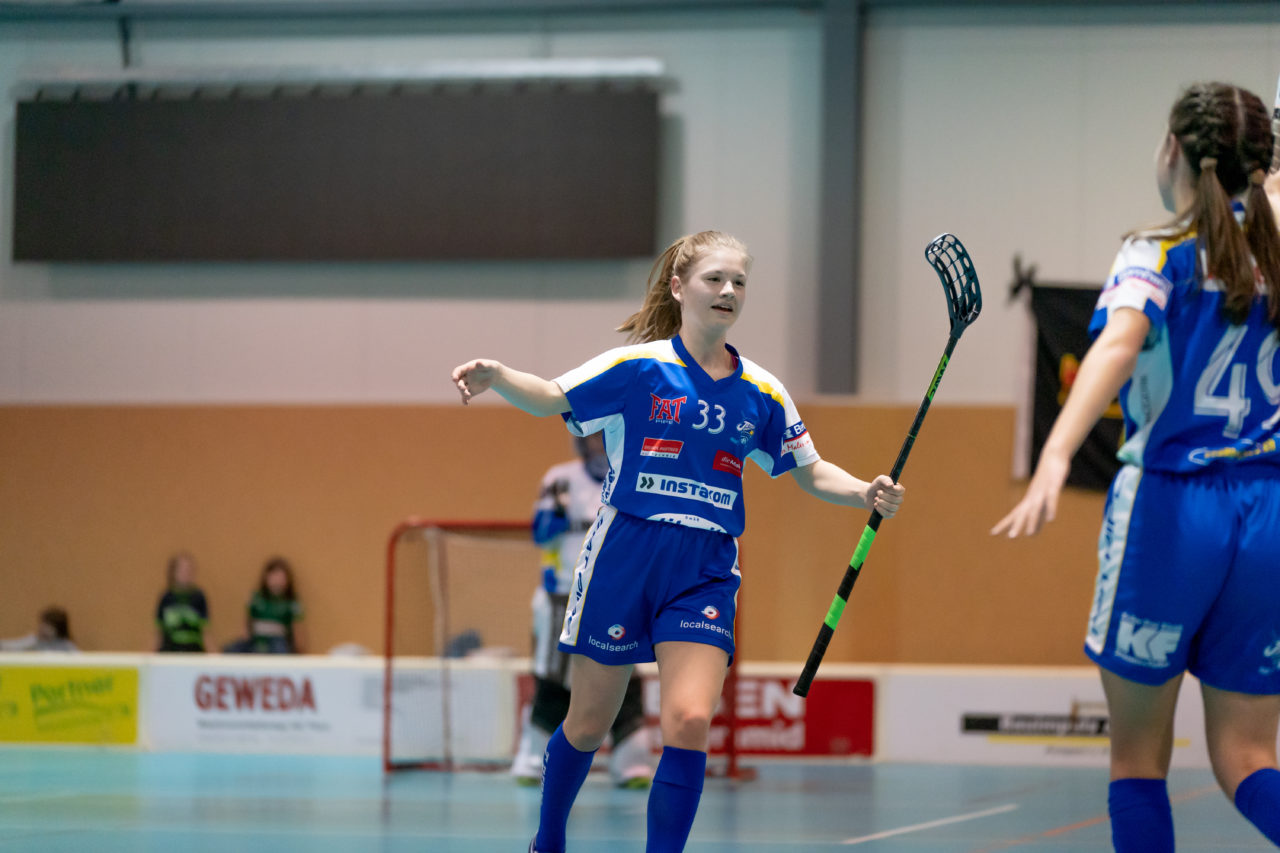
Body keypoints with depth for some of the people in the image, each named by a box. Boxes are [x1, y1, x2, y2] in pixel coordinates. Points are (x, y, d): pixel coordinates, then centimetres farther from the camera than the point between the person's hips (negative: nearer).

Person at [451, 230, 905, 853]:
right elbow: (552, 398, -3)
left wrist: (866, 494, -4)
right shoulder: (637, 367, -3)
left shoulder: (762, 393, 6)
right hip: (623, 555, -2)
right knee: (588, 724, 8)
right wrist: (496, 376, -23)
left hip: (705, 571, 2)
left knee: (689, 722, -16)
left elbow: (809, 471, 15)